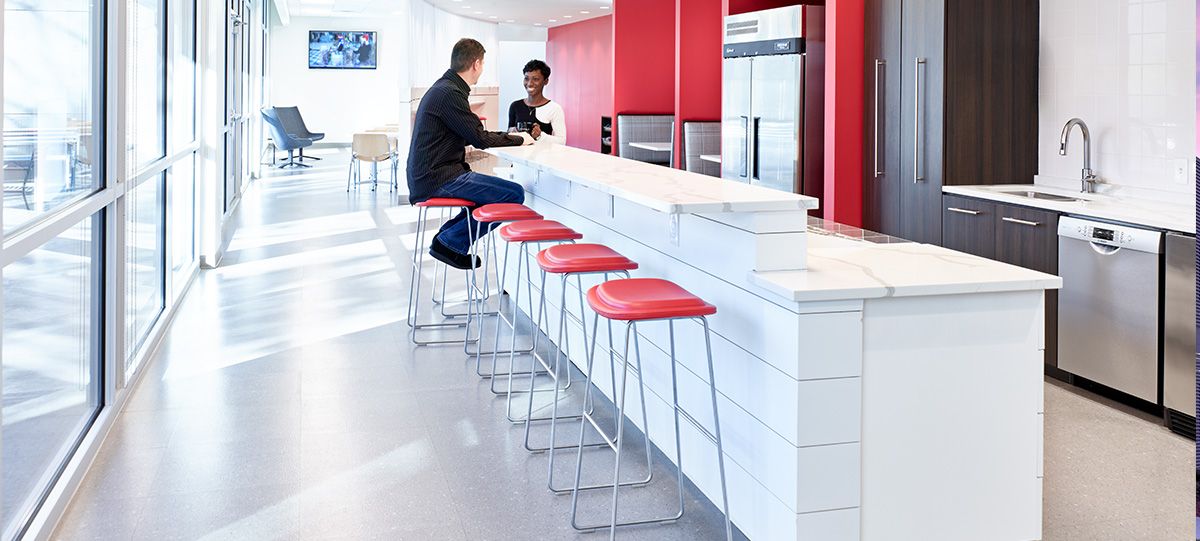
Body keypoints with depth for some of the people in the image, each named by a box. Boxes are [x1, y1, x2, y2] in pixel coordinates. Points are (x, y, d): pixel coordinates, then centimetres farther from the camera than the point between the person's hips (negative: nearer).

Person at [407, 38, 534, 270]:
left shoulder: (443, 88, 16)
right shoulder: (450, 93, -16)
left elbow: (469, 134, 23)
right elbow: (480, 139, -14)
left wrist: (509, 136, 22)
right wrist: (519, 139, 0)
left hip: (425, 176, 11)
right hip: (438, 179, -11)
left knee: (495, 189, 25)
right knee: (514, 194, -16)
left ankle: (449, 235, 16)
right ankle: (449, 242, -7)